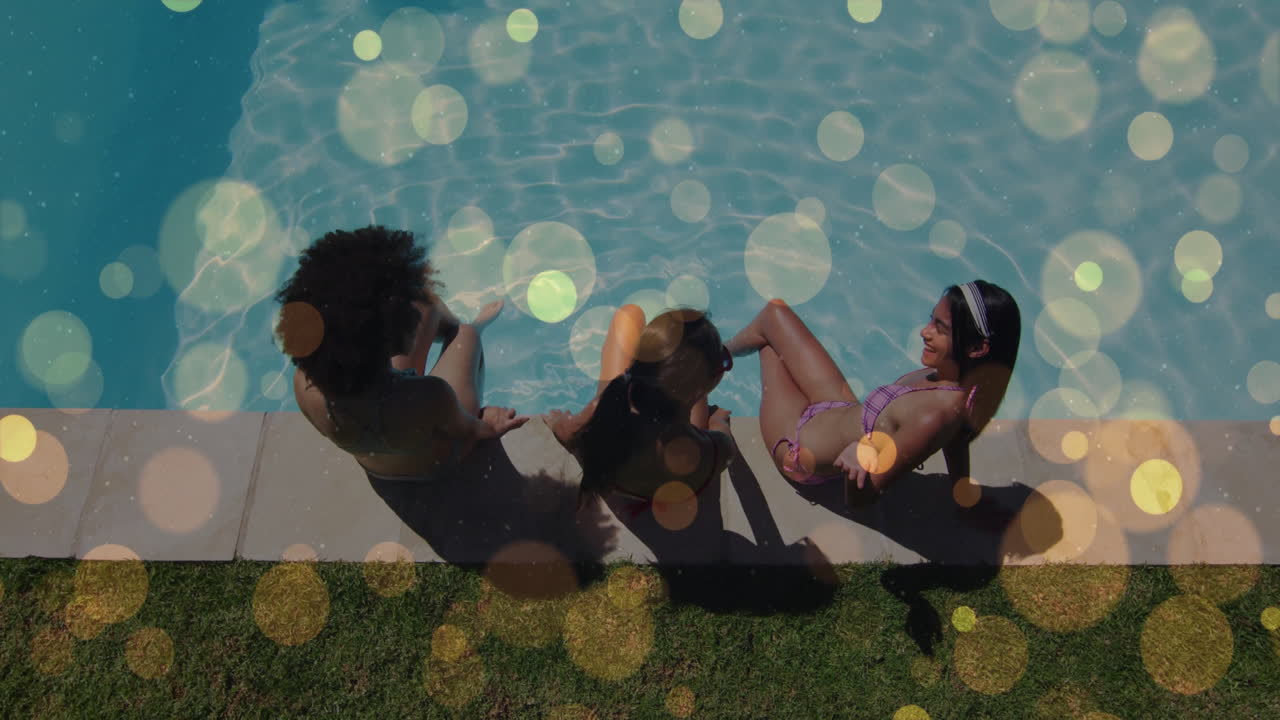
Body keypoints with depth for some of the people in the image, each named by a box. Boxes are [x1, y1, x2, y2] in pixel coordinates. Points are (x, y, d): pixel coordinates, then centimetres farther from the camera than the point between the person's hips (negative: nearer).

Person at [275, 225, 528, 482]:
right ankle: (476, 327, 58)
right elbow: (464, 430, -22)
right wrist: (488, 428, 2)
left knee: (424, 308, 14)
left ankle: (450, 326, 52)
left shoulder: (305, 385, -35)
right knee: (467, 333, 18)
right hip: (437, 461, -3)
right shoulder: (432, 397, -47)